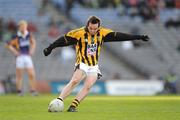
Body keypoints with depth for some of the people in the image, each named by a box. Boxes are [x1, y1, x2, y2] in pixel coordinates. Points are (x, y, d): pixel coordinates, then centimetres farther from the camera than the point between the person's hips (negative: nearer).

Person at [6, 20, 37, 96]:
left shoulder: (29, 35, 4)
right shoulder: (16, 37, -9)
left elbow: (33, 42, 22)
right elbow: (8, 45, -8)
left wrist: (32, 50, 10)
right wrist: (15, 52, -10)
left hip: (28, 57, 4)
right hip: (20, 58, -4)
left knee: (32, 75, -3)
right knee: (19, 76, 2)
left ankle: (33, 90, 4)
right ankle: (19, 91, 10)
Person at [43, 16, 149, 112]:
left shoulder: (102, 33, 1)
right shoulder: (80, 33, -10)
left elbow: (118, 36, 3)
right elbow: (64, 39, -7)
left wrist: (138, 37, 2)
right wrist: (50, 48, -8)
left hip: (94, 67, 4)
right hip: (82, 64, -4)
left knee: (88, 86, -16)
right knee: (74, 81, -24)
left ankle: (73, 106, -15)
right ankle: (58, 101, -26)